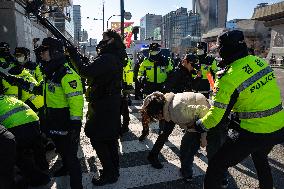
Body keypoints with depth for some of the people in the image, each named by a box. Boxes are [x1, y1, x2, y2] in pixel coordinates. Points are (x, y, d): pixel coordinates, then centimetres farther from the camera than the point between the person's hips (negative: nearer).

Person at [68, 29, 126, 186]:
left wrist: (73, 54, -13)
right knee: (110, 138, 17)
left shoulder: (106, 58, -19)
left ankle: (109, 174, 12)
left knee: (97, 138, 1)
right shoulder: (115, 57, 12)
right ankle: (114, 169, 32)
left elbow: (85, 71, -25)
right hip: (112, 104, 10)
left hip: (103, 107, -10)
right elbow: (93, 70, 13)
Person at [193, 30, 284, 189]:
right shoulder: (260, 61, 0)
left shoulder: (228, 78, -21)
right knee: (260, 157, 37)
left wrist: (197, 126, -2)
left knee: (216, 167, 3)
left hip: (252, 134, -8)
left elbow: (216, 116, -20)